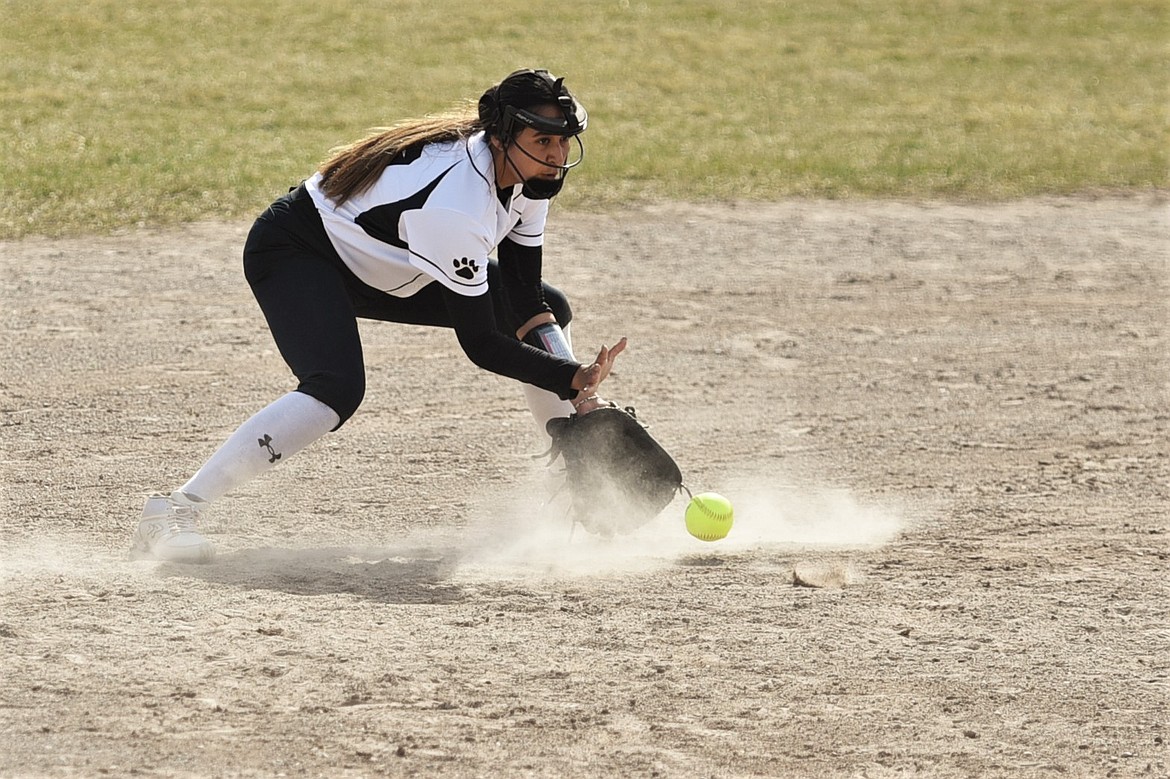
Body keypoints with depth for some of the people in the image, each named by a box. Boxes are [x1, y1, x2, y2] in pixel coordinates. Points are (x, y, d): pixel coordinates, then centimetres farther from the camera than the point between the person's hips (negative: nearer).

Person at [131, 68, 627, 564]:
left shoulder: (527, 169, -11)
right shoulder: (454, 203, -36)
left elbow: (524, 301, -6)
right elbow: (480, 344, -30)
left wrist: (578, 392, -17)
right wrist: (575, 376, -33)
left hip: (384, 267, 10)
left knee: (549, 309, 8)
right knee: (337, 390, -36)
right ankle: (173, 514, -36)